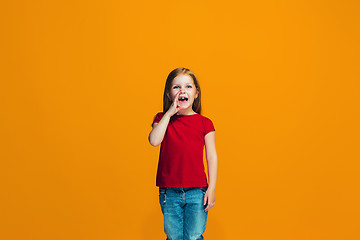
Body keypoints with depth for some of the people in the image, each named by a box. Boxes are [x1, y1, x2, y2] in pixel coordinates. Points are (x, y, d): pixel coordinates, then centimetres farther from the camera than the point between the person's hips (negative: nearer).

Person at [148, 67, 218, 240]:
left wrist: (211, 188, -6)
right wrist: (169, 113, -12)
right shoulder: (162, 119, 6)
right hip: (169, 193, 1)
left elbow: (212, 157, 1)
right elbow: (154, 141, -14)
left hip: (196, 192, -1)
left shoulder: (204, 123, 2)